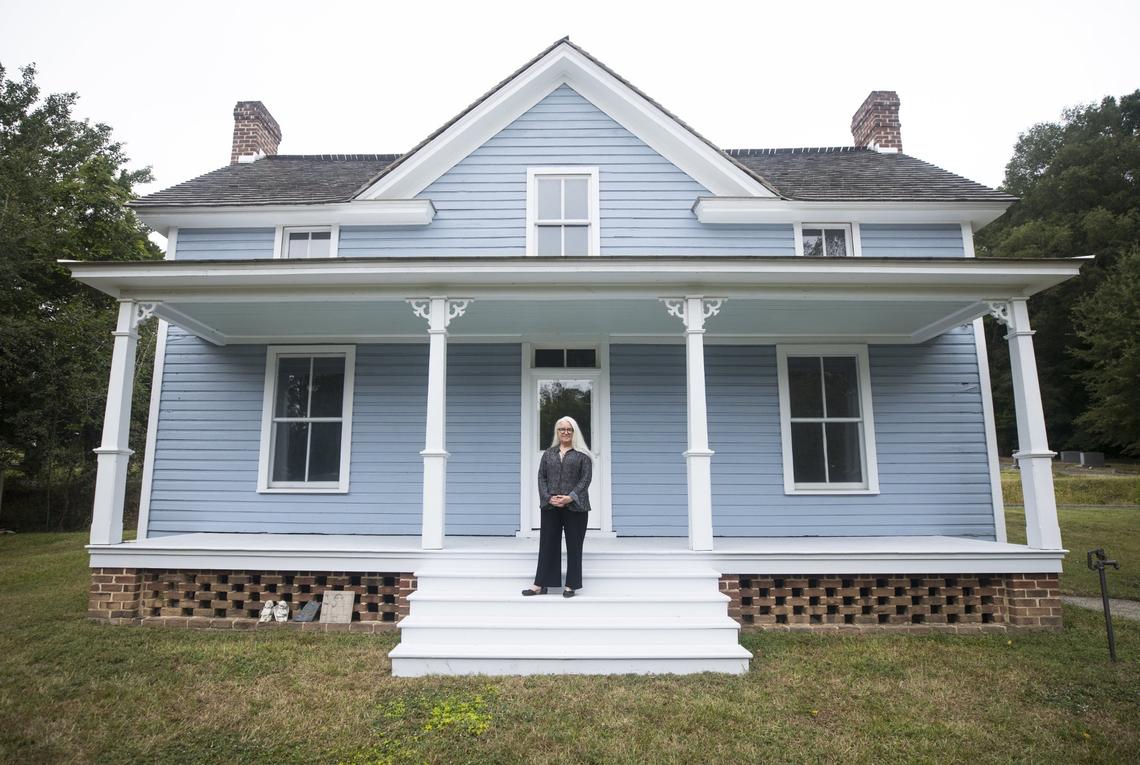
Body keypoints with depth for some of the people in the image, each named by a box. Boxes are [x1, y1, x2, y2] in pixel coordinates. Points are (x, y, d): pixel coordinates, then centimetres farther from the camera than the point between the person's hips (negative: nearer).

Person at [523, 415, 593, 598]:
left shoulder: (582, 454, 2)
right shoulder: (548, 453, 13)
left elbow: (586, 479, -5)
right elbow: (541, 477, 7)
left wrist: (570, 497, -16)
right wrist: (548, 497, -8)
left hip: (575, 506, -3)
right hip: (550, 506, 3)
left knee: (574, 546, 3)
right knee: (547, 544, 5)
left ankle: (571, 585, 12)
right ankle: (541, 584, 12)